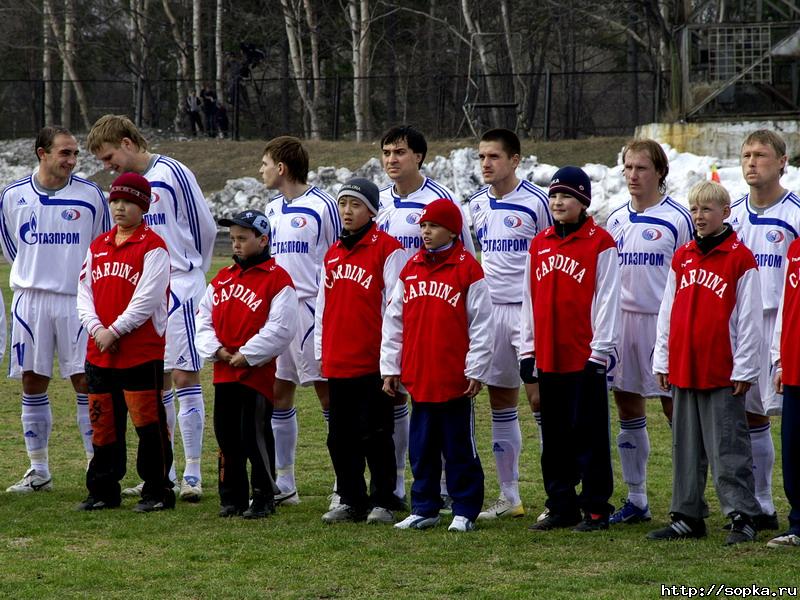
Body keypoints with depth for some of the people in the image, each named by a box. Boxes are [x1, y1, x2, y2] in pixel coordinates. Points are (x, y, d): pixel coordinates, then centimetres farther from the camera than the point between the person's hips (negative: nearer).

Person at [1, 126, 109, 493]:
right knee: (32, 383, 5)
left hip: (78, 300, -2)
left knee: (86, 383, -4)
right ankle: (38, 472, 13)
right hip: (30, 301, 2)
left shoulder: (90, 195, -2)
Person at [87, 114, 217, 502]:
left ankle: (193, 474, -6)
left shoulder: (173, 174, -9)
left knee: (185, 377, -7)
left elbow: (205, 228, -4)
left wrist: (188, 273, 6)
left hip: (180, 288, -7)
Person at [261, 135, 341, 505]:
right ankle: (283, 484, 14)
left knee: (327, 392, -5)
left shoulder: (322, 207, -8)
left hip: (311, 306, -8)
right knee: (277, 393, 8)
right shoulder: (271, 210, 15)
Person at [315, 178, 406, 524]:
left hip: (373, 362, -7)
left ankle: (382, 503, 6)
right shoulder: (333, 253, 15)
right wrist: (321, 350, 14)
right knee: (341, 437, 10)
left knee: (374, 435, -2)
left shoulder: (387, 249, -6)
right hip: (337, 362, 7)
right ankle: (350, 501, 19)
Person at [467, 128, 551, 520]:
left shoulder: (535, 202, -6)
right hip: (490, 309, 6)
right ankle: (509, 497, 14)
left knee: (540, 396, -9)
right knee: (500, 401, 8)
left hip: (527, 309, -6)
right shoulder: (477, 205, 11)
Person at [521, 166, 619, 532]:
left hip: (585, 357, -6)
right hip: (548, 357, 6)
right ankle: (561, 507, 17)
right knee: (554, 436, 10)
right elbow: (530, 300, 15)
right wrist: (527, 350, 11)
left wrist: (600, 350, -12)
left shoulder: (600, 243, -5)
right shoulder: (540, 244, 12)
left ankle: (596, 509, 4)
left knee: (589, 434, -2)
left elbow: (606, 299, -8)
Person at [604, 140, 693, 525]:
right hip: (622, 318, 6)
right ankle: (636, 500, 15)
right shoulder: (615, 220, 11)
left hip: (663, 320, -6)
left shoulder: (677, 218, -5)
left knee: (673, 404, -4)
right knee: (627, 405, 8)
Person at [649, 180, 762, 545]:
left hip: (723, 374, -6)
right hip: (683, 371, 6)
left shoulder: (740, 259, -5)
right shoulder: (681, 258, 12)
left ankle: (741, 517, 1)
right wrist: (662, 361, 10)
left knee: (727, 448, -4)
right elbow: (667, 311, 15)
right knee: (686, 446, 10)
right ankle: (687, 517, 16)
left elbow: (749, 319, -6)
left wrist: (744, 369, -8)